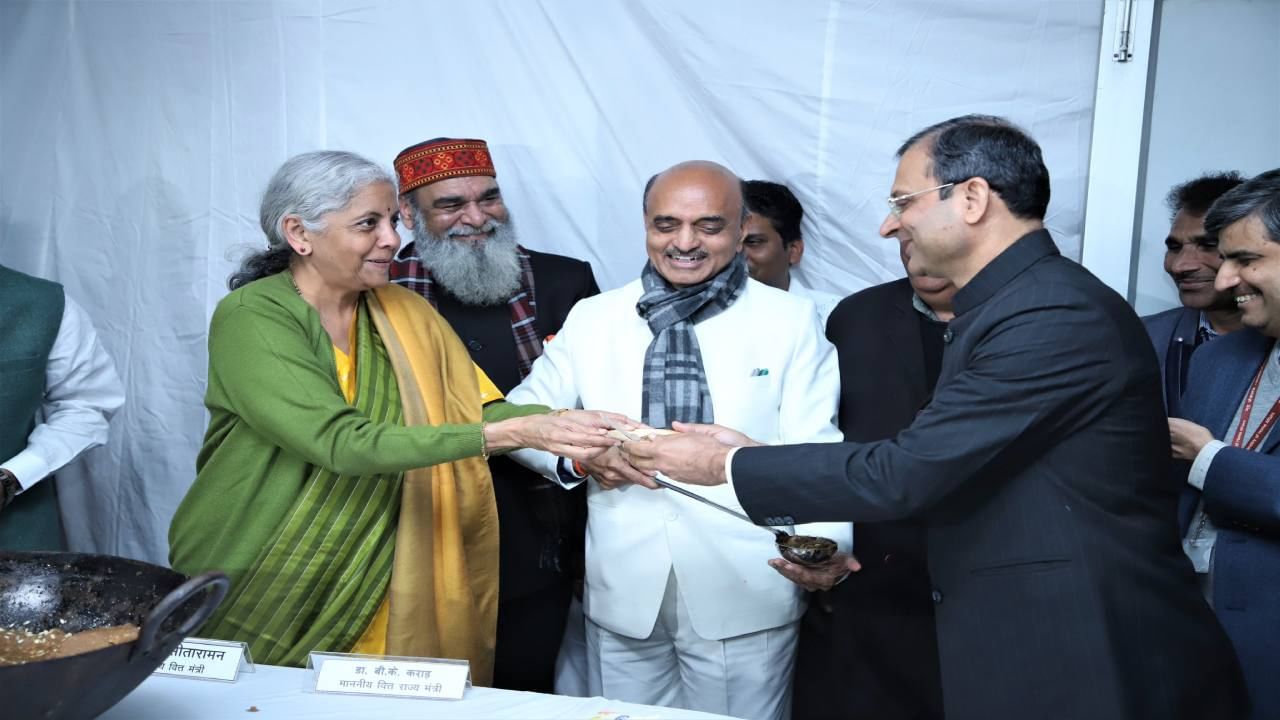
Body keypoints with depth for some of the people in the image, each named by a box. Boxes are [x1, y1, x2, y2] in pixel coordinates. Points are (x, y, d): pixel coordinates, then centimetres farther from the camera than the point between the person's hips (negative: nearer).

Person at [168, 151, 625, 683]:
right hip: (249, 596, -4)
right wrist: (513, 433, -33)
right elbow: (343, 444, -28)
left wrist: (568, 425, -26)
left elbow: (480, 408, -7)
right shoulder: (250, 317, -16)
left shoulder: (407, 313, 1)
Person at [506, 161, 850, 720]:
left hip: (745, 595, -2)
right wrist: (577, 455, -10)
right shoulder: (592, 318, 6)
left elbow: (814, 448, -4)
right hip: (622, 591, 2)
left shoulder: (791, 320, 1)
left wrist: (824, 542, -23)